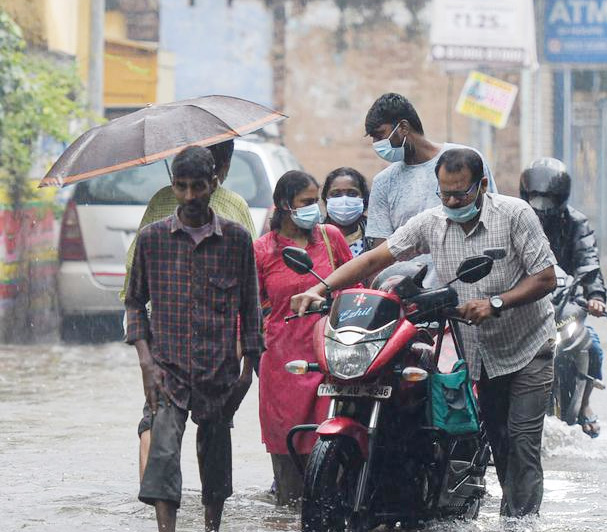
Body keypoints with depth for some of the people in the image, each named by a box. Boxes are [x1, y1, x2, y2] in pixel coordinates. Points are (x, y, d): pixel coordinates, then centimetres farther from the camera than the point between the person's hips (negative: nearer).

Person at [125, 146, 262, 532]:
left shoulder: (237, 239, 4)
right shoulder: (153, 238, 3)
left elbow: (249, 308, 9)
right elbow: (135, 302, 8)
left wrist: (249, 366, 4)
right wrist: (147, 361, -3)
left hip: (219, 370, 1)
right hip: (168, 368, -1)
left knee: (216, 457, 10)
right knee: (163, 452, -17)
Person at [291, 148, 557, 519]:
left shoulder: (515, 214, -14)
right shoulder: (431, 223, -2)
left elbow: (546, 278, -15)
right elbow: (376, 258, -5)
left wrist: (495, 303, -28)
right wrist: (319, 289, -17)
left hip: (528, 347, -5)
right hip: (479, 352, 5)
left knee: (522, 440, -11)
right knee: (498, 444, 9)